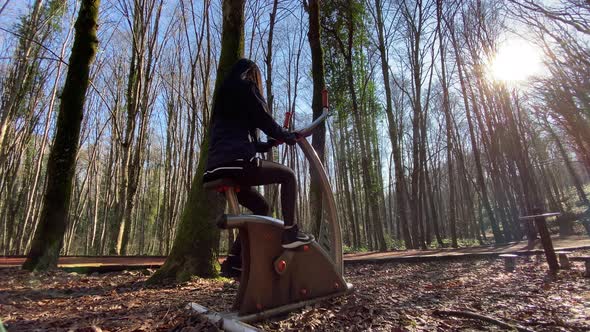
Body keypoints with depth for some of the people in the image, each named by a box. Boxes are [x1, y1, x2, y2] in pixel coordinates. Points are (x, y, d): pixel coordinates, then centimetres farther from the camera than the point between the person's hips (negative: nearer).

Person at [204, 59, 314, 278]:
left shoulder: (224, 95, 33)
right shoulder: (245, 87, 8)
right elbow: (264, 120, 1)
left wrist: (270, 143, 29)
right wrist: (289, 136, 17)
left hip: (218, 169, 9)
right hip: (237, 163, -8)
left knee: (261, 208, 20)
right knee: (288, 175, 6)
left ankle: (233, 260, 16)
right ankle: (290, 232, -4)